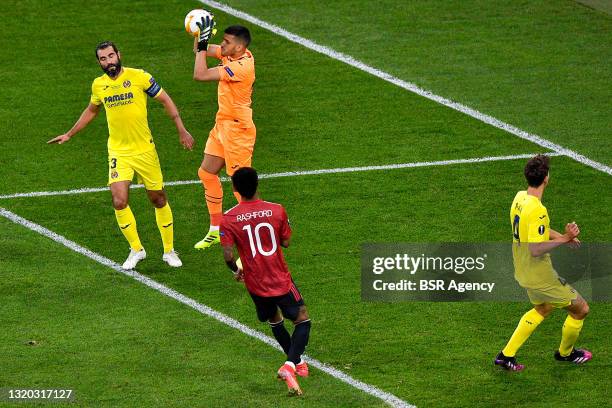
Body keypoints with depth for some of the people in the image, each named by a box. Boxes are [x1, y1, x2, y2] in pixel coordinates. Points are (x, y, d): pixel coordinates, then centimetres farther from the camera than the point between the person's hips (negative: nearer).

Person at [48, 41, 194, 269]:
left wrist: (182, 130, -6)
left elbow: (165, 101, -1)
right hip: (118, 152, 2)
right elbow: (91, 111, 22)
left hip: (144, 150, -2)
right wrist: (69, 135, 24)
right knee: (119, 202, -12)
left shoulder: (139, 77, -10)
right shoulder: (98, 85, 2)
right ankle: (136, 249, 7)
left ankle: (169, 251, 24)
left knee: (159, 199, 8)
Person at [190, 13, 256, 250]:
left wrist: (203, 44, -23)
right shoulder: (231, 53, 1)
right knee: (206, 173, 15)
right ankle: (216, 231, 26)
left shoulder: (241, 66, -26)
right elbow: (201, 51, 14)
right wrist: (200, 35, -5)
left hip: (237, 129, -10)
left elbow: (200, 75, -30)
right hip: (222, 125, 10)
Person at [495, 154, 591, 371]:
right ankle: (566, 352, 33)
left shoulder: (520, 197, -1)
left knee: (542, 308, 32)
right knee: (580, 309, 11)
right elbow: (536, 249, -32)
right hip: (540, 277, -9)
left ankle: (507, 355, 29)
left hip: (524, 271, 9)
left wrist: (562, 236, 8)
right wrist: (563, 239, -25)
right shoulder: (537, 210, -31)